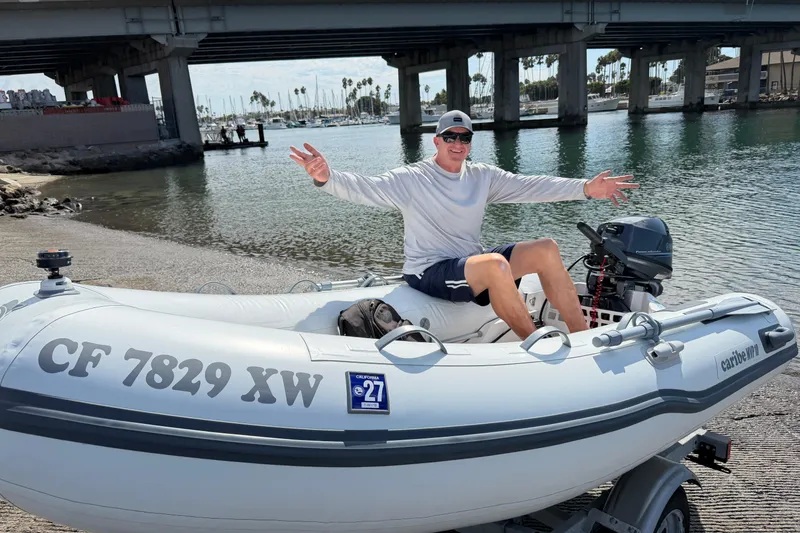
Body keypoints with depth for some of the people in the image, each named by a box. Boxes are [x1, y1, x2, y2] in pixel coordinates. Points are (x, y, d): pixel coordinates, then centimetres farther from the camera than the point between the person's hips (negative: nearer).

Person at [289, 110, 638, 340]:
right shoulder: (410, 179, -5)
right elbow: (364, 188, -17)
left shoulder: (483, 177, 9)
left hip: (476, 267, 6)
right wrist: (327, 178, -37)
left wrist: (586, 188, -7)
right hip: (429, 272, -6)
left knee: (546, 249, -12)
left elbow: (531, 186, 2)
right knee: (495, 263, -35)